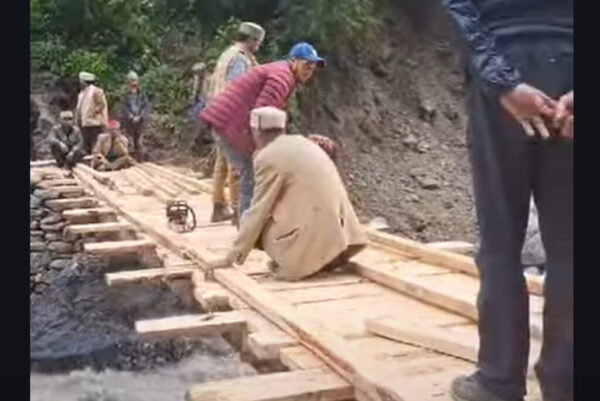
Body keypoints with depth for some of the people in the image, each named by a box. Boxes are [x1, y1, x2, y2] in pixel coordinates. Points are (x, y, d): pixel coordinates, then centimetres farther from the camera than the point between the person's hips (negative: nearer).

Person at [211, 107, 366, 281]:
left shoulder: (268, 157, -5)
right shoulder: (303, 142, 18)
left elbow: (258, 211, -2)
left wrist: (233, 256, 7)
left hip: (316, 239, -7)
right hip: (340, 235, 7)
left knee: (253, 221, 7)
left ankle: (297, 262, 2)